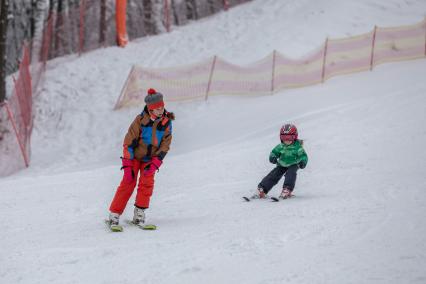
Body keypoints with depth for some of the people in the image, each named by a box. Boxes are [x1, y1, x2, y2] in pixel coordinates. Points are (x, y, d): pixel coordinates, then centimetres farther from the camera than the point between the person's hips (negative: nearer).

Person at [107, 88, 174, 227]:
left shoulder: (166, 122, -8)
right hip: (135, 156, -2)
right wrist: (127, 165, -17)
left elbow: (165, 145, -5)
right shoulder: (140, 120, -16)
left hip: (151, 159, 2)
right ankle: (114, 215, -8)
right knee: (128, 183, -11)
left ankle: (139, 214, -6)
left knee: (147, 183, -15)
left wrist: (155, 163, -16)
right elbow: (129, 142, -13)